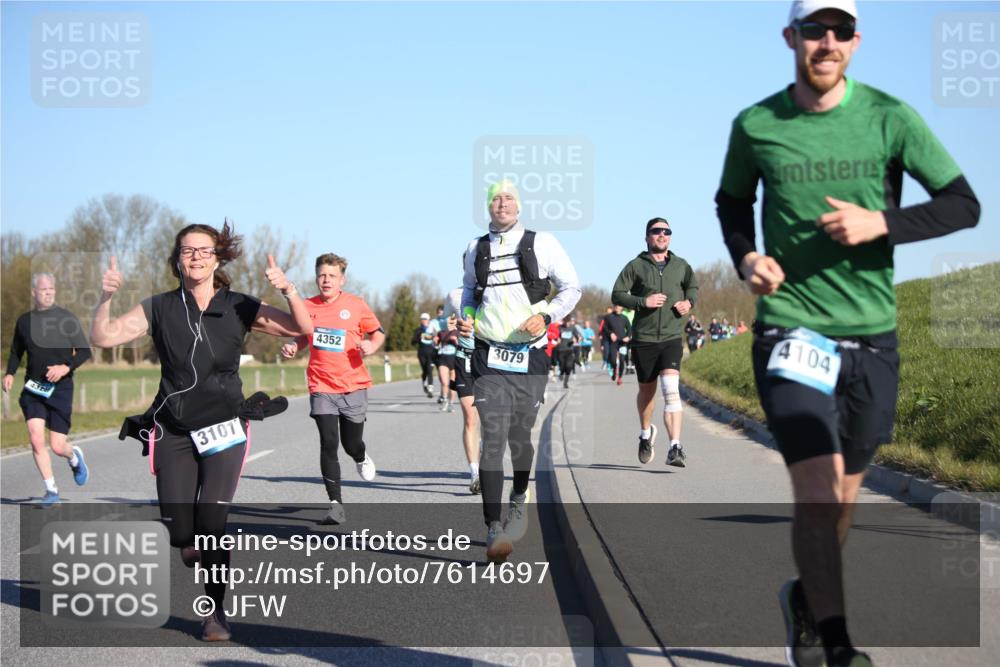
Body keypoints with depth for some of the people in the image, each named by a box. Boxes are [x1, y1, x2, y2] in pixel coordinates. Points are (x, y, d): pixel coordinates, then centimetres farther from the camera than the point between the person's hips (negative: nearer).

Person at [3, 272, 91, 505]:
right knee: (36, 439, -12)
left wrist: (66, 367, -17)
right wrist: (10, 373, 4)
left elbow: (85, 351, -2)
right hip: (33, 388, 3)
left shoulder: (66, 318, -4)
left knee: (57, 446, -3)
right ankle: (51, 490, 1)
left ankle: (74, 457, 34)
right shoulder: (24, 321, 6)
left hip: (60, 388, -2)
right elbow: (16, 351, 20)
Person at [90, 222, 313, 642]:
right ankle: (195, 551, 36)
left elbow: (303, 328, -6)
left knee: (211, 521, -12)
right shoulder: (159, 309, 0)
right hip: (172, 430, 1)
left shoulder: (238, 308, -1)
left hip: (223, 429, -1)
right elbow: (103, 337, -7)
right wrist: (106, 297, -24)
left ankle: (215, 612, 6)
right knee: (179, 532, -3)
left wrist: (288, 290, -24)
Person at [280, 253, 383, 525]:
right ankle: (336, 505, -1)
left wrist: (372, 346, -14)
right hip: (321, 387, 1)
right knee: (329, 444, -8)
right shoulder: (308, 307, 2)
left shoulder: (356, 305, -3)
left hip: (354, 385, -1)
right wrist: (293, 347, -2)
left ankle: (362, 458, 47)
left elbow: (378, 332, 7)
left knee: (352, 444, 6)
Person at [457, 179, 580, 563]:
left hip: (530, 357, 0)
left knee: (520, 438, 9)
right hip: (489, 358, 1)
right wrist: (466, 319, 6)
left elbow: (571, 288, 7)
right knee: (492, 440, -11)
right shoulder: (475, 250, 10)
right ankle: (494, 530, -15)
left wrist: (546, 316, -9)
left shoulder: (541, 244, 2)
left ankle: (519, 501, 39)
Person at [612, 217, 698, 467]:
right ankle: (646, 432, 43)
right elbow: (617, 295, -2)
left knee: (671, 390, -17)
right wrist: (643, 302, -16)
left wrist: (689, 301, 5)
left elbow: (693, 286, 27)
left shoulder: (680, 266, 9)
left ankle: (675, 448, -23)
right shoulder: (636, 266, 1)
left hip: (672, 337, 0)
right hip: (643, 338, 0)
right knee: (647, 391, 14)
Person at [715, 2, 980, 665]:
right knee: (819, 492, -16)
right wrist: (746, 256, 0)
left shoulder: (888, 117, -2)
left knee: (843, 498, 14)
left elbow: (963, 205, 0)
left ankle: (805, 598, 40)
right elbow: (732, 201, 19)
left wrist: (880, 223, -16)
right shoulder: (755, 126, 0)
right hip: (792, 330, -2)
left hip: (872, 336, 2)